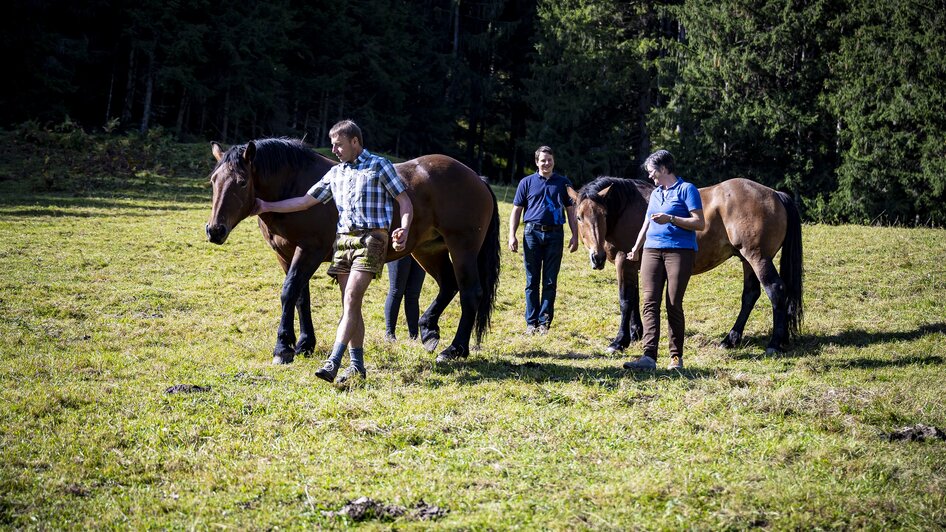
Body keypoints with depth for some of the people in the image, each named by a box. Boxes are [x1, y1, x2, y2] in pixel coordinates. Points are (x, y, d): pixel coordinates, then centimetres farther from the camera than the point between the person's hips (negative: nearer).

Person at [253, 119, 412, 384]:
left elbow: (405, 201, -1)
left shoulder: (379, 166, 1)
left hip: (370, 240, -6)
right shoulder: (335, 173, 17)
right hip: (343, 240, 6)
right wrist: (267, 207, 14)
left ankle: (332, 363, -25)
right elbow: (306, 201, 20)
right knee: (350, 304, 5)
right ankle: (357, 364, 10)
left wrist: (404, 229, -19)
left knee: (351, 299, -17)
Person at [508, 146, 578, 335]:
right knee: (532, 282, 4)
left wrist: (575, 236, 2)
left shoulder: (563, 183, 8)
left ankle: (544, 322, 8)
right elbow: (517, 210, 6)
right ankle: (531, 322, 9)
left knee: (550, 282, 3)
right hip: (532, 234, 0)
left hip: (555, 235, 0)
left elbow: (570, 211, 10)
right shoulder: (527, 183, 6)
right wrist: (512, 236, -3)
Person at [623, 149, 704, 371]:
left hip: (679, 251, -6)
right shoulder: (655, 193, 20)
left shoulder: (686, 190, -2)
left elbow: (699, 223, -10)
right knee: (650, 302, -7)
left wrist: (671, 219, -18)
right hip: (652, 250, 6)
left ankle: (676, 356, 6)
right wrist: (636, 248, 33)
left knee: (674, 305, -4)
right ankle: (649, 356, -14)